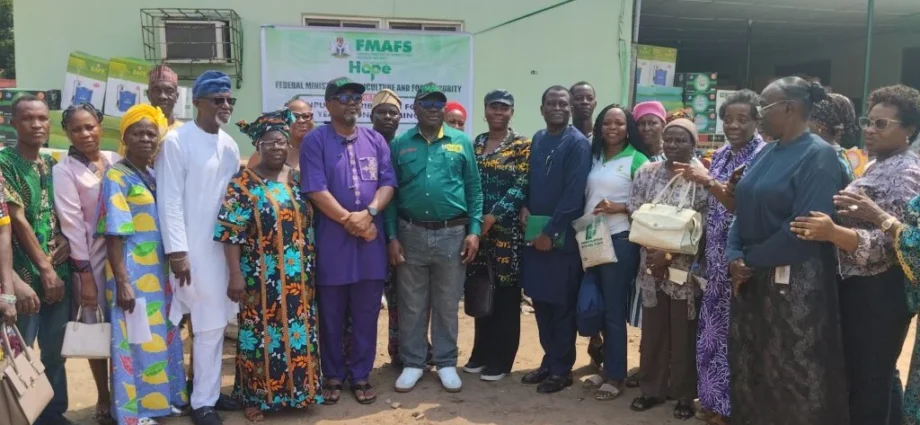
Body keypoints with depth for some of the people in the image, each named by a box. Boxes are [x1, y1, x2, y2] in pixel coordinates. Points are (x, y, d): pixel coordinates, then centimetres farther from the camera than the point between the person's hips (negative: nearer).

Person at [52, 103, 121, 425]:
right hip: (91, 259, -3)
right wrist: (84, 274, -14)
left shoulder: (116, 161, 5)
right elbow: (71, 223, -11)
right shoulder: (64, 171, -6)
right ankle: (104, 399, 21)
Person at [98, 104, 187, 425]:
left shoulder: (155, 176, 12)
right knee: (135, 341, 0)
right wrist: (122, 282, -18)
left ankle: (161, 398, 27)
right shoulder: (117, 176, -8)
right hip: (133, 275, -7)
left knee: (162, 337, 14)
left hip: (159, 273, 7)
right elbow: (114, 235, -13)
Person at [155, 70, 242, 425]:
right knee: (209, 324, -1)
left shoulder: (229, 144, 9)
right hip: (195, 247, -6)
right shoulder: (176, 141, -10)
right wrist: (177, 251, -16)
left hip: (226, 244, 6)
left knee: (216, 321, 13)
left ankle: (210, 391, 26)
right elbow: (169, 200, -13)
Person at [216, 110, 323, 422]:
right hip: (262, 278, -4)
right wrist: (236, 275, -16)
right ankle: (256, 396, 17)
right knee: (262, 334, 3)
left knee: (299, 332, 11)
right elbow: (230, 233, -11)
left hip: (298, 277, 5)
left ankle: (296, 389, 26)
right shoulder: (243, 183, -7)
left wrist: (310, 267, 9)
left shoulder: (297, 179, 8)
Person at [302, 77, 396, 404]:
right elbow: (316, 190, -11)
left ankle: (361, 376, 21)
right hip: (332, 239, -3)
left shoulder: (375, 140, 11)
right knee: (332, 314, 7)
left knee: (366, 314, 8)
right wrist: (349, 221, -13)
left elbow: (388, 182, 4)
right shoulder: (315, 141, -2)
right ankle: (333, 376, 21)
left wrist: (369, 213, -13)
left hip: (371, 239, 3)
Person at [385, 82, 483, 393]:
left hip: (452, 234, 0)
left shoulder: (461, 142, 4)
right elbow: (390, 193, 3)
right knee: (411, 305, 9)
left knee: (447, 305, 9)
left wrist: (474, 231, -5)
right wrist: (392, 236, -3)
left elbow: (474, 189, 3)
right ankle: (412, 363, 22)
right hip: (411, 234, 0)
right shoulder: (400, 145, 4)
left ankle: (446, 363, 22)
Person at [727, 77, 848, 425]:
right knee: (749, 363, 16)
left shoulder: (818, 156, -12)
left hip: (794, 282, -7)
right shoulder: (767, 152, 11)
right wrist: (734, 256, -6)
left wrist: (751, 260, -13)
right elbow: (743, 210, 10)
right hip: (752, 278, 8)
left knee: (792, 371, 5)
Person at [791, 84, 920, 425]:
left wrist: (832, 233, -38)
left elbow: (889, 244, -24)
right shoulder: (880, 166, 14)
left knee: (867, 383, 0)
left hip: (878, 293, -10)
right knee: (876, 377, 20)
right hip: (861, 286, 10)